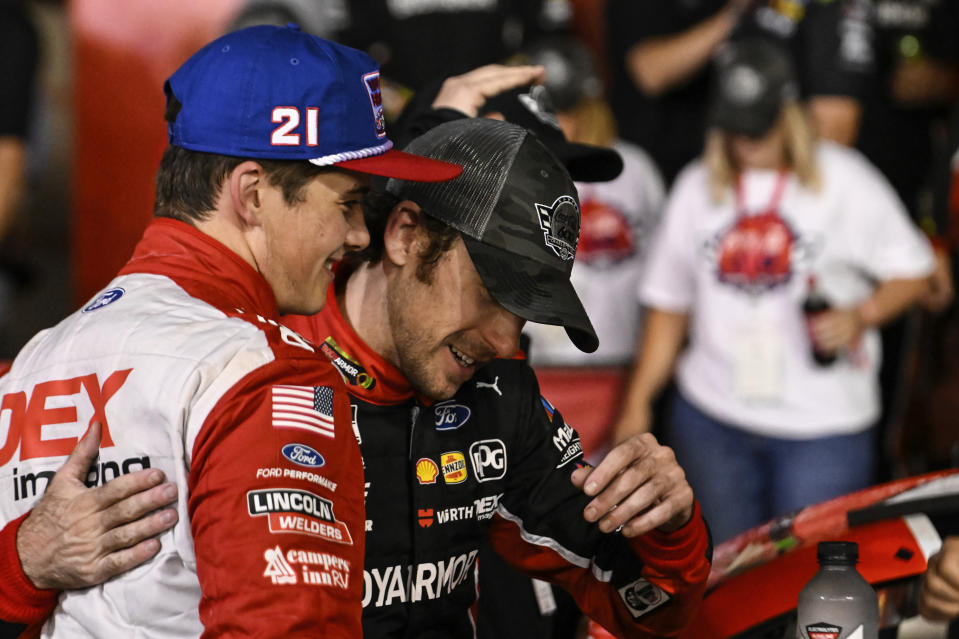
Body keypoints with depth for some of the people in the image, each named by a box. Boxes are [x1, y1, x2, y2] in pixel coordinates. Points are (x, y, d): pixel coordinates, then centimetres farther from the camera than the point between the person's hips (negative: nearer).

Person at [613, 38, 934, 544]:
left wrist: (861, 316, -16)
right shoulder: (697, 188, 11)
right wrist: (638, 402, 8)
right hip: (711, 419, 3)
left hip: (823, 429, -3)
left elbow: (913, 270, 3)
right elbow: (668, 305, 14)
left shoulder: (844, 181, 0)